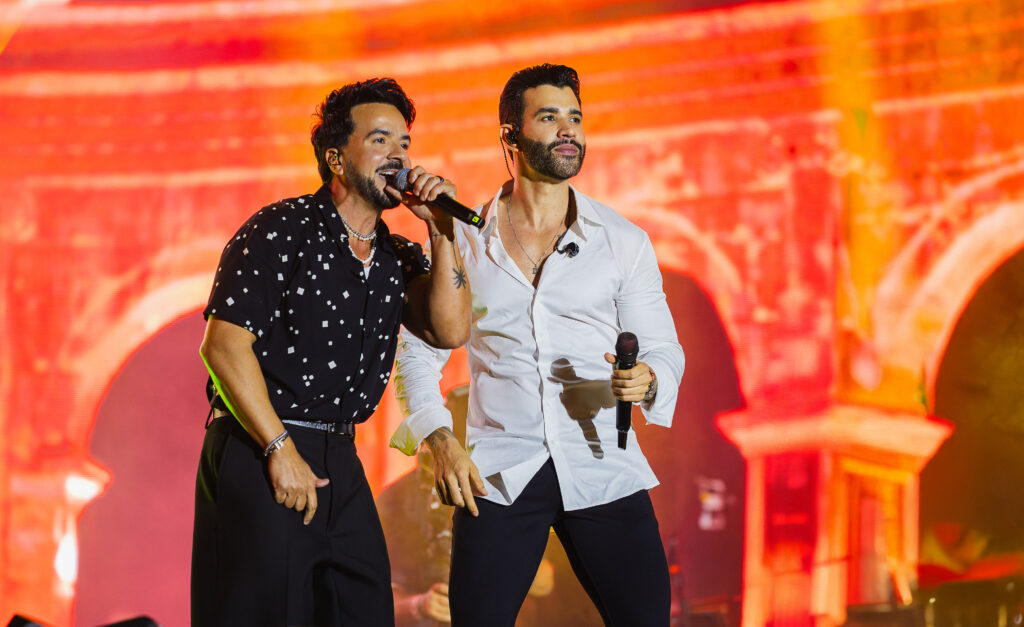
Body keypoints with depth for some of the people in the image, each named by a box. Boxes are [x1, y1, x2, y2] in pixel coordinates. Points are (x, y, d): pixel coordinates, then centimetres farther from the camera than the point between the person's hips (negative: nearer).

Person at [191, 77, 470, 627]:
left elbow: (450, 329, 0)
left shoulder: (396, 258, 14)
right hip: (257, 455, -7)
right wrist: (280, 450, -17)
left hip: (339, 461, 7)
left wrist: (441, 231, -4)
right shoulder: (281, 231, -7)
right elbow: (224, 344, -14)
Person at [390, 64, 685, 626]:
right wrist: (438, 439, -3)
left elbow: (663, 348, 8)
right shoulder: (463, 239, 7)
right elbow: (418, 349, 12)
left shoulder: (624, 242, 7)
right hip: (497, 473, 0)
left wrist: (646, 381, -16)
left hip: (603, 469, 0)